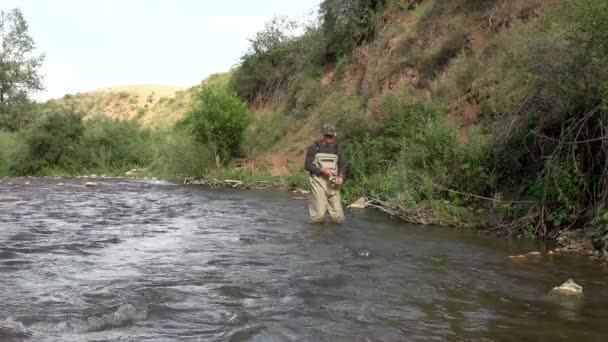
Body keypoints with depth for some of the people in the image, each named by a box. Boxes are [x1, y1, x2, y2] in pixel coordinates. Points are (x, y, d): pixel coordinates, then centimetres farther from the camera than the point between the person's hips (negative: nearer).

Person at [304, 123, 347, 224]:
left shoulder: (337, 149, 11)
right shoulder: (313, 148, 2)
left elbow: (342, 165, 10)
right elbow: (307, 166, -1)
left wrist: (341, 176, -11)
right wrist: (322, 170, -15)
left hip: (333, 183, 3)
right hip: (318, 181, -3)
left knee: (339, 219, 0)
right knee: (319, 216, -9)